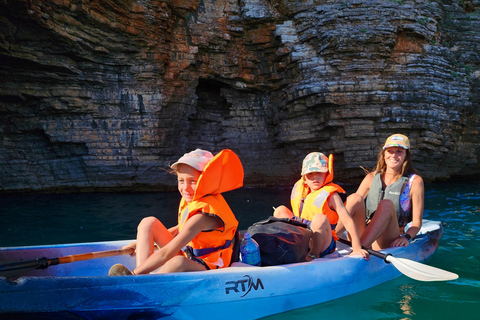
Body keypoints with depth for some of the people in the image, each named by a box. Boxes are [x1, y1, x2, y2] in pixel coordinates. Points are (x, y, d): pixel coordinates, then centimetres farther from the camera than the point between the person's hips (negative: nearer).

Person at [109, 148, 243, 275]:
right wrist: (143, 242, 15)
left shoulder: (202, 215, -28)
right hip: (186, 257, 10)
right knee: (149, 223, 3)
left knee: (179, 262, -45)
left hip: (206, 269, -10)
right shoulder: (190, 199, 1)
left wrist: (134, 273, -26)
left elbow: (165, 254, -29)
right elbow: (180, 230, 19)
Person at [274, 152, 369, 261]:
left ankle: (314, 254, -25)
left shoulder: (330, 195, -11)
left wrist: (357, 248, -27)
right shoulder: (299, 189, 6)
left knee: (320, 218, -35)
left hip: (322, 244, -6)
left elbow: (348, 222, -20)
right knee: (281, 210, 4)